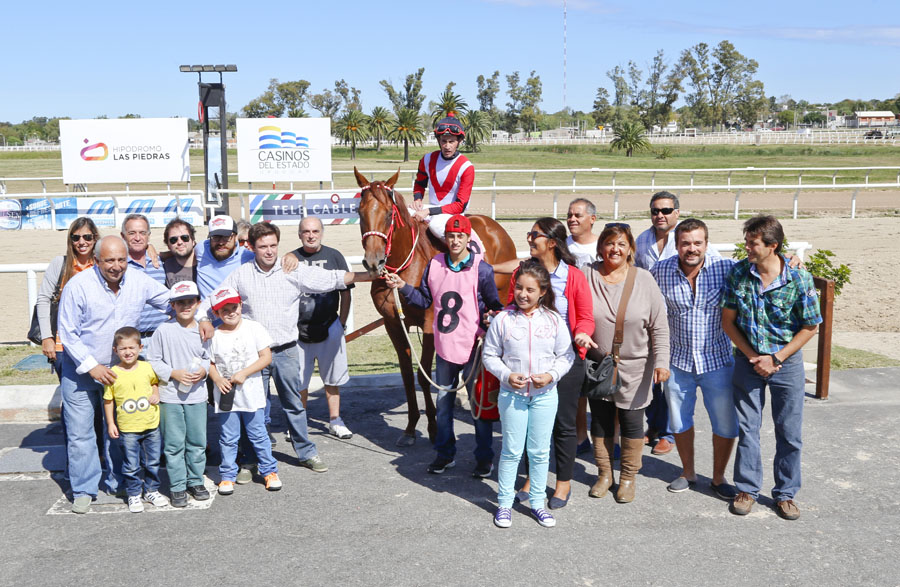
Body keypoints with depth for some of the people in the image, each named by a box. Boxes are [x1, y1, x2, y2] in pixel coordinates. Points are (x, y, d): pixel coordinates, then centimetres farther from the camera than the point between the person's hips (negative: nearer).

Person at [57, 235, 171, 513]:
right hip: (81, 369, -3)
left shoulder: (139, 281, -8)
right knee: (80, 433, 2)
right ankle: (83, 490, 16)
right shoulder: (78, 285, -18)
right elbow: (68, 334, -14)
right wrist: (92, 366, -20)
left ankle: (119, 483, 27)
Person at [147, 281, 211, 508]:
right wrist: (174, 373, -13)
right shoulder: (164, 330, -7)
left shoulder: (202, 330, 3)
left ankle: (195, 481, 26)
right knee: (174, 444, 4)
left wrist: (204, 371, -6)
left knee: (197, 442, 10)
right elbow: (152, 360, -2)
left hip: (197, 396, 3)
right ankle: (177, 487, 15)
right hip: (170, 396, -3)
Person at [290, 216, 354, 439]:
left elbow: (345, 293, 6)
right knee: (299, 382, 7)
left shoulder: (334, 256, 2)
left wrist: (341, 324, 1)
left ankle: (335, 421, 23)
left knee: (332, 379, 10)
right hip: (298, 331, 0)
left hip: (329, 329, 0)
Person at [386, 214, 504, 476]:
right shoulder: (435, 264, 2)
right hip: (444, 346, 4)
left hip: (472, 347, -4)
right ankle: (445, 454, 32)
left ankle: (485, 458, 20)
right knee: (443, 402, 16)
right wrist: (403, 287, -4)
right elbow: (425, 300, 8)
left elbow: (493, 305, -7)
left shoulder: (481, 269, -10)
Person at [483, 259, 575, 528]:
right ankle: (504, 503, 20)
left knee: (540, 452, 11)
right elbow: (490, 355, 0)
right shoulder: (503, 319, -7)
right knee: (511, 451, 6)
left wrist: (551, 375, -14)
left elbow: (566, 355, 2)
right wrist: (506, 375, -15)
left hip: (545, 395, 1)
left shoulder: (554, 320, -4)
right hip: (512, 394, -1)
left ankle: (537, 502, 25)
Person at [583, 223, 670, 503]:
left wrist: (661, 361, -9)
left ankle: (628, 477, 23)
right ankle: (604, 474, 29)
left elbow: (659, 327, -3)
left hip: (634, 367, -1)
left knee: (631, 421, 6)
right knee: (600, 420, 11)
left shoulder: (644, 280, -5)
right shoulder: (586, 276, -4)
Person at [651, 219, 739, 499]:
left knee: (726, 425, 6)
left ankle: (718, 478, 29)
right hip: (678, 360, 2)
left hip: (717, 359, -1)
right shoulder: (660, 271, -8)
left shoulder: (725, 268, -14)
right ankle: (688, 472, 39)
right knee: (679, 421, 16)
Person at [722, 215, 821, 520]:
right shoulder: (738, 273, -9)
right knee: (747, 428, 9)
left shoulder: (799, 279, -15)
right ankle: (747, 489, 25)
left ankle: (785, 493, 24)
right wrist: (752, 356, -10)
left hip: (787, 362, -1)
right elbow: (728, 320, -2)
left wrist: (775, 358, -13)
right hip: (748, 361, 2)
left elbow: (810, 327, -7)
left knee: (789, 433, 7)